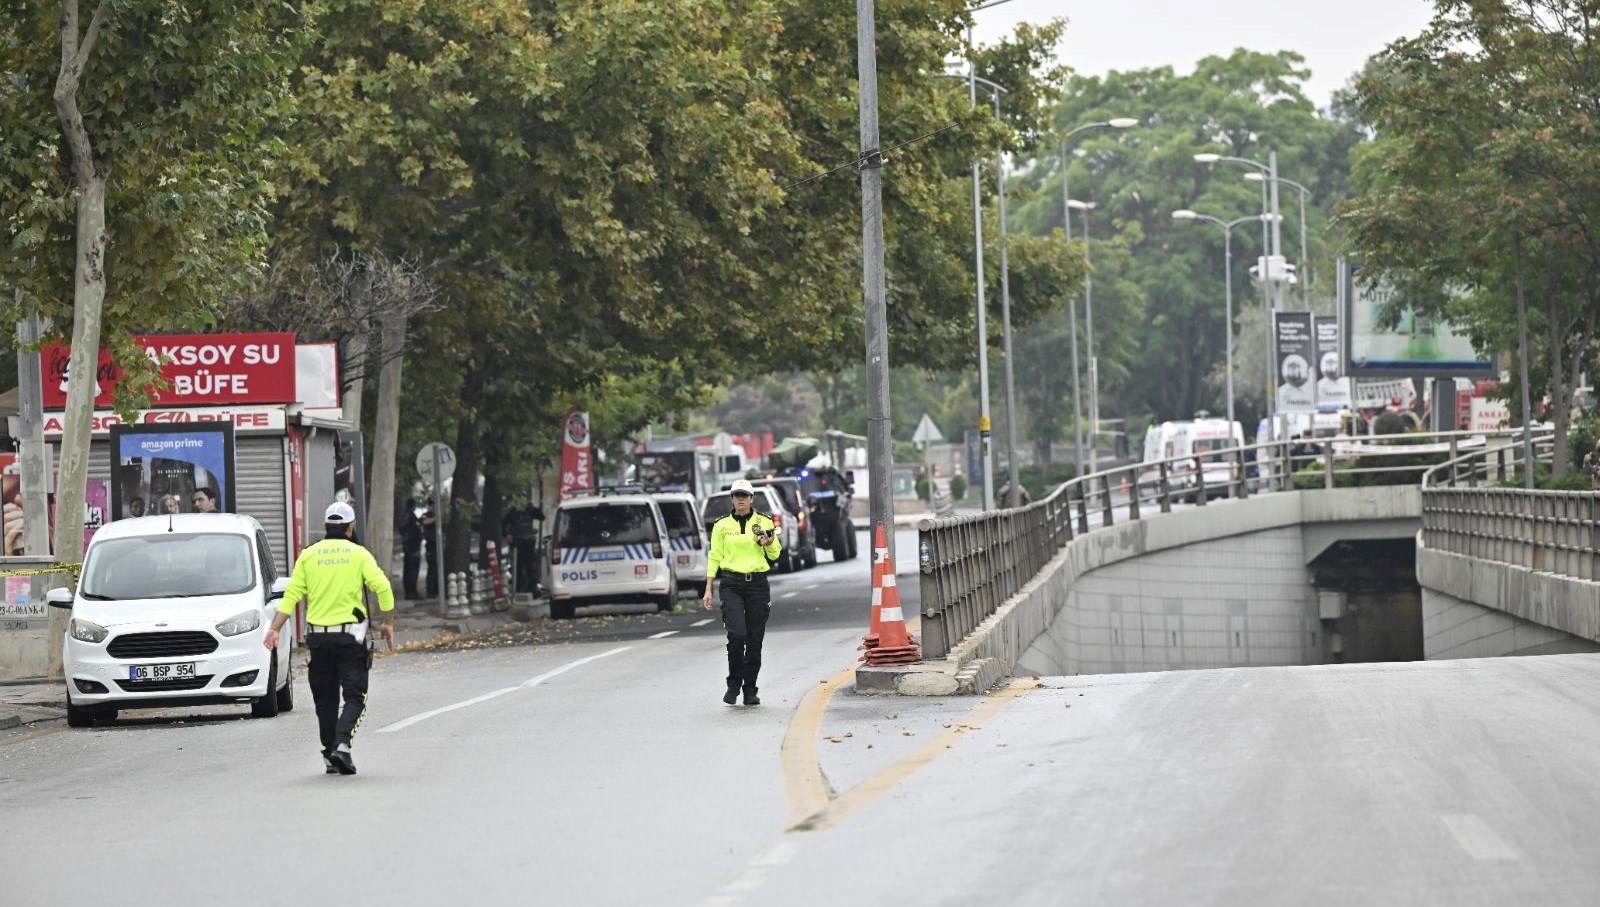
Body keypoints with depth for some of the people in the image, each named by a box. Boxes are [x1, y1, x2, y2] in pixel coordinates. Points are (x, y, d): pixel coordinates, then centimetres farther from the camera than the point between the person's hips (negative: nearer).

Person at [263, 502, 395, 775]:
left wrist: (274, 629, -3)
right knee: (354, 697, -1)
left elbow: (292, 595, -1)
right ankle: (342, 744, -22)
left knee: (325, 699, 12)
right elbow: (382, 588, -10)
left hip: (318, 637, 3)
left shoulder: (308, 556, 5)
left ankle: (330, 755, 13)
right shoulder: (359, 554, -1)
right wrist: (388, 623, 1)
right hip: (350, 635, -3)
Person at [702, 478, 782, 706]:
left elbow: (775, 556, 11)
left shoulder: (764, 523, 6)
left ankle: (750, 690, 11)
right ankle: (733, 685, 1)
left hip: (758, 584, 1)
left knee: (754, 640, 1)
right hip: (732, 584, -1)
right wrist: (708, 590, 3)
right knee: (736, 635, -16)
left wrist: (770, 544, -12)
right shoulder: (722, 525, 6)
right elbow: (714, 558, 8)